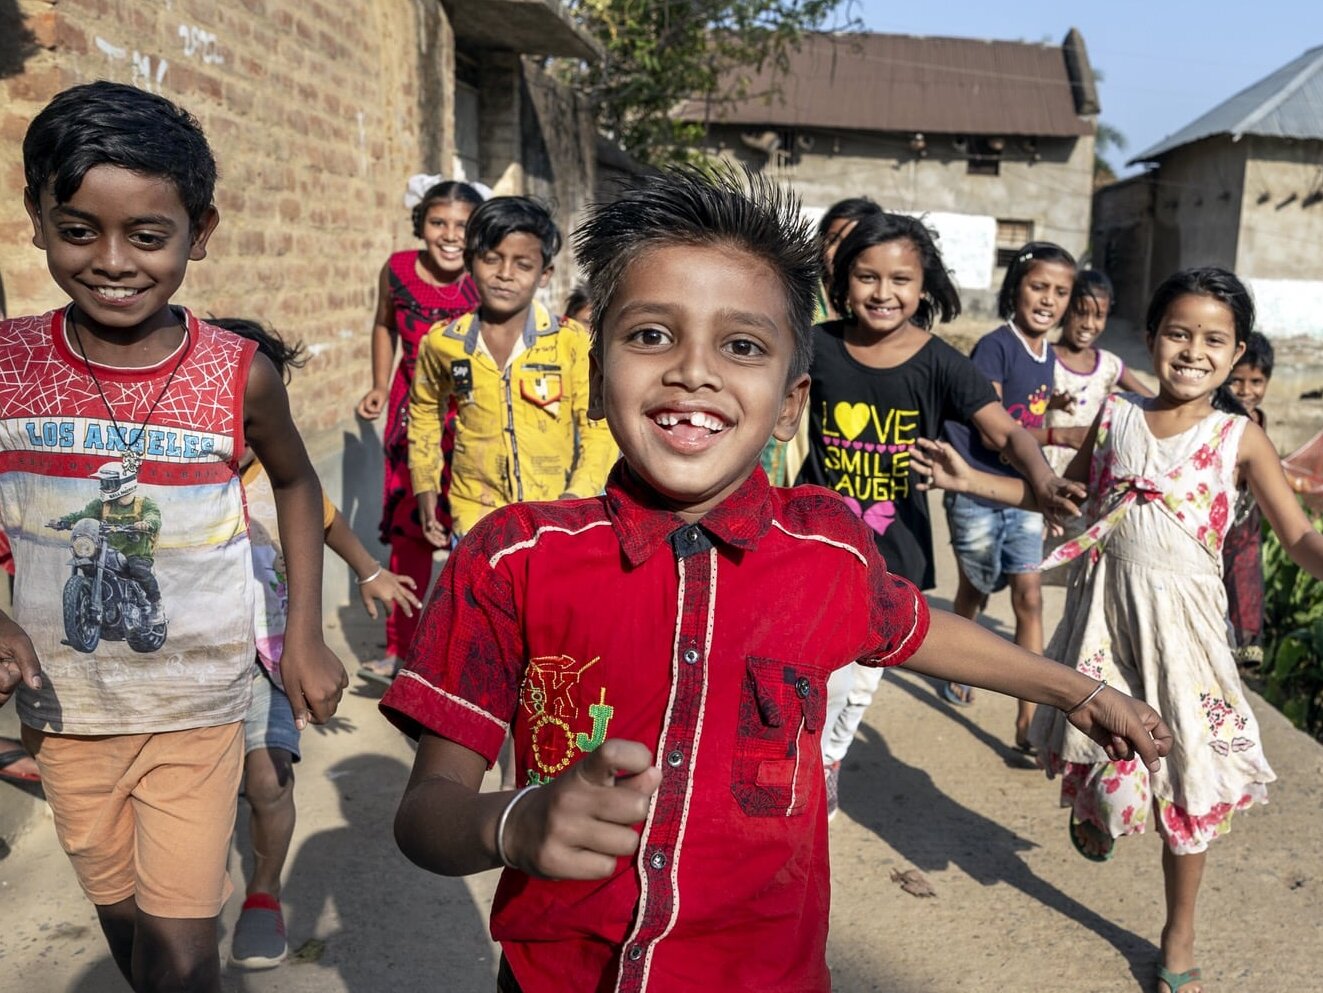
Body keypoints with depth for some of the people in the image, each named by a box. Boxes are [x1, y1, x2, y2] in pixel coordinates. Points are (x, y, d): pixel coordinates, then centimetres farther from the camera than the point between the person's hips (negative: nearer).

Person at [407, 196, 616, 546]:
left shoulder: (572, 342, -11)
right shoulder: (442, 343, -2)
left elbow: (598, 426, -6)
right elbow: (425, 411, 16)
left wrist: (575, 498, -18)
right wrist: (426, 489, 12)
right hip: (477, 519, 1)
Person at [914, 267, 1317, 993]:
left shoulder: (1240, 439, -4)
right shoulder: (1115, 418, 2)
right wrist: (971, 481, 4)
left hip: (1183, 620, -1)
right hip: (1106, 608, 1)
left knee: (1188, 777, 6)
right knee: (1103, 751, 6)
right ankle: (1095, 810, 46)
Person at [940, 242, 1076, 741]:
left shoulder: (1048, 357, 7)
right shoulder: (995, 347, -13)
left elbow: (1030, 427, 11)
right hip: (977, 493, -5)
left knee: (1029, 597, -2)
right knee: (975, 589, 14)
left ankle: (1028, 718, 2)